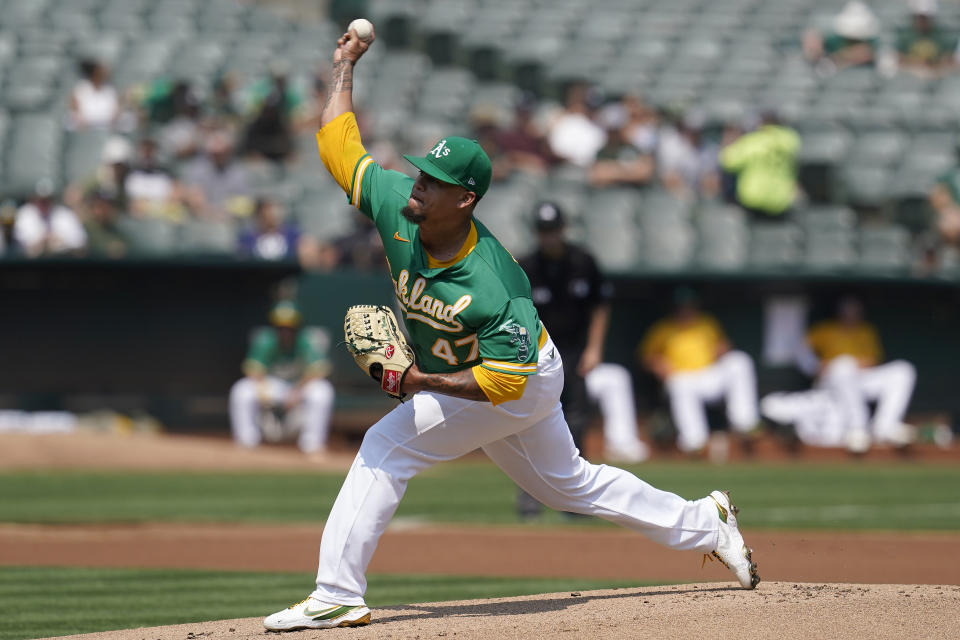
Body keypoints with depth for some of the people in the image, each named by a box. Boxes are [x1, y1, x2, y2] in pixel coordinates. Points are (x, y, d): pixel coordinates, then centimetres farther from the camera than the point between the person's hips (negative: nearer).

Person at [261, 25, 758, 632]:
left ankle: (337, 597, -18)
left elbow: (507, 380, -35)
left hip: (524, 382, -9)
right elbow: (338, 144, -8)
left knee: (386, 446, -18)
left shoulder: (493, 286, -37)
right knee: (568, 482, 23)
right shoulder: (397, 207, -20)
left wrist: (421, 382, -40)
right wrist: (346, 66, -5)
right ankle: (705, 523, 37)